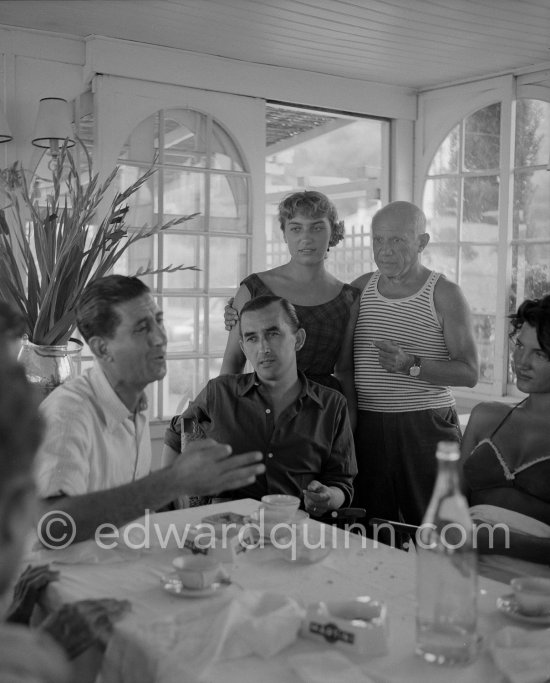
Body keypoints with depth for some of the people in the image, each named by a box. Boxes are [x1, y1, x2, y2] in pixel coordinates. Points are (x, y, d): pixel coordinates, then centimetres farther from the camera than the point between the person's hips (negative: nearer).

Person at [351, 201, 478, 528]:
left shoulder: (445, 295, -2)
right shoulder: (360, 288, 10)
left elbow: (469, 373, -7)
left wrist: (412, 365, -21)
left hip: (426, 426, -3)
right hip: (365, 425, 4)